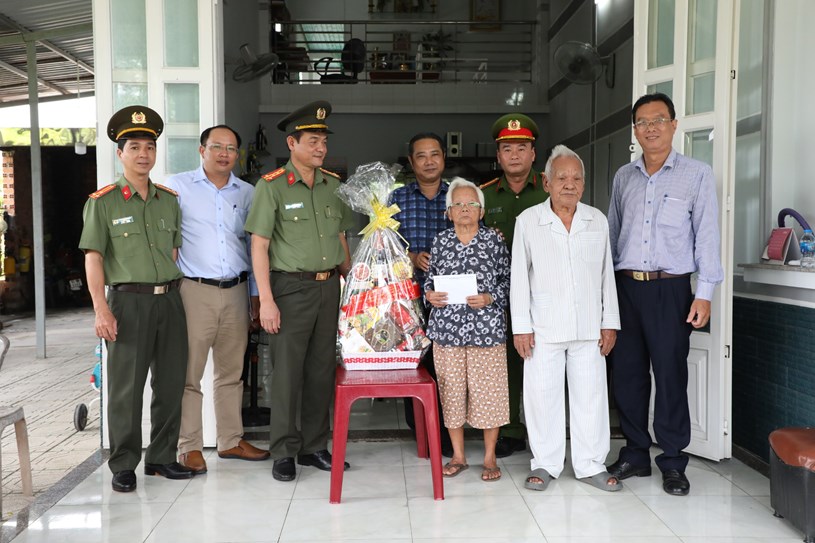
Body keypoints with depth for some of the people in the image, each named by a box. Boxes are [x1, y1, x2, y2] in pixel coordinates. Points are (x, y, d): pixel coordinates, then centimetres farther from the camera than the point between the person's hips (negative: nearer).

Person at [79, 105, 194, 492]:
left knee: (171, 383, 9)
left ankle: (161, 457, 23)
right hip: (128, 301, -4)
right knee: (126, 388, 0)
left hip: (170, 300, 5)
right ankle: (123, 466, 13)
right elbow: (93, 258, -6)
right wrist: (101, 310, -15)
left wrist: (174, 293, 8)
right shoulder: (102, 203, -1)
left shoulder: (169, 200, 12)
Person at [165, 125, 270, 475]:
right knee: (190, 373, -2)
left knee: (231, 372, 12)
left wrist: (256, 295, 13)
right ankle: (190, 447, 8)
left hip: (236, 292, 4)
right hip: (195, 291, -4)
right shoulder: (177, 187, 2)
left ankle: (230, 440, 23)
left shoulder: (246, 193, 12)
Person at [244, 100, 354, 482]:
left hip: (329, 286, 5)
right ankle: (283, 452, 12)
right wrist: (266, 300, -14)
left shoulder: (333, 185, 10)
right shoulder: (272, 186, -6)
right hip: (291, 288, -5)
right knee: (287, 371, -1)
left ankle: (315, 447, 22)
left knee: (322, 370, 10)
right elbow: (259, 246, -8)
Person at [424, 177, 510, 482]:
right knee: (451, 391, 8)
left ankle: (490, 457, 18)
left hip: (486, 327, -2)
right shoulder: (440, 241, 8)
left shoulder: (494, 240, 2)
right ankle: (458, 456, 23)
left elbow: (506, 280, 3)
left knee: (488, 389, 1)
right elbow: (430, 278, 16)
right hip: (447, 327, 2)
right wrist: (429, 294, -4)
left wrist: (489, 298, -13)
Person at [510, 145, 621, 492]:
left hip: (588, 327, 2)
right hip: (544, 328, -2)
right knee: (542, 394, 3)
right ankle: (545, 464, 18)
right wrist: (521, 326, -4)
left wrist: (610, 322, 7)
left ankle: (590, 465, 20)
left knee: (590, 393, 7)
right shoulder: (528, 221, 0)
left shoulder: (597, 221, 8)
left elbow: (606, 275, 10)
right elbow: (520, 277, 0)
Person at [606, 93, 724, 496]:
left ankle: (672, 463, 14)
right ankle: (635, 455, 21)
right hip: (625, 286, 4)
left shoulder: (697, 175, 1)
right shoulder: (623, 177, 12)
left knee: (671, 376, 1)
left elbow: (706, 236, -2)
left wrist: (704, 294, -7)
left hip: (670, 288, -3)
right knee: (626, 373, 7)